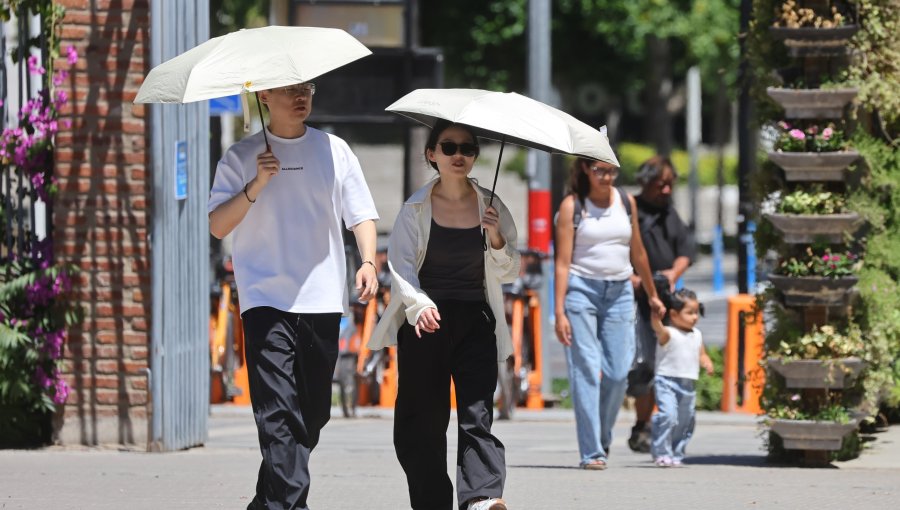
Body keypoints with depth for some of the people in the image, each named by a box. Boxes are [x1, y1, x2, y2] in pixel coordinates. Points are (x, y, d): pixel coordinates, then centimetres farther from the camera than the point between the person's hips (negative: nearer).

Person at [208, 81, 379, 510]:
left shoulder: (334, 151, 10)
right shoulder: (241, 158, 4)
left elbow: (361, 214, 11)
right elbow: (218, 226, -1)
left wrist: (368, 262, -7)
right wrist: (257, 184, -14)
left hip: (322, 298, 3)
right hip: (266, 298, -3)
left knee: (312, 412, 8)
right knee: (278, 411, -16)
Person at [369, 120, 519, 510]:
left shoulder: (491, 208, 8)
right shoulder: (415, 210, 3)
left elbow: (508, 273, 8)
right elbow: (400, 265, -7)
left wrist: (496, 240, -11)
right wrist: (418, 304, -25)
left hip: (475, 322, 0)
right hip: (425, 324, 0)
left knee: (477, 413, -15)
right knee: (421, 423, -1)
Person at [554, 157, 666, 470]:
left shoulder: (625, 202, 9)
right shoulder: (573, 205, -2)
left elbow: (637, 252, 20)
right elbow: (563, 261, -7)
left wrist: (652, 295, 27)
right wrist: (559, 312, -13)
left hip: (619, 292, 4)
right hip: (581, 289, -4)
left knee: (617, 373, -1)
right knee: (586, 371, -8)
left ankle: (603, 439, 21)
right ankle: (591, 452, -8)